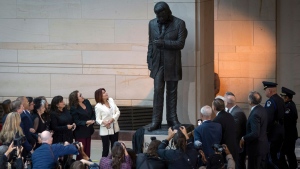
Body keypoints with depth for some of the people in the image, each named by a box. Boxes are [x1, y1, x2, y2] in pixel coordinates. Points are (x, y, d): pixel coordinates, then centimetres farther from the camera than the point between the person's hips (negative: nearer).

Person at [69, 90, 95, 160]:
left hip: (88, 131, 6)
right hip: (80, 133, -6)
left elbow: (93, 113, 9)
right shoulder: (73, 108, -17)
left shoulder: (87, 102, 2)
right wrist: (86, 122, -29)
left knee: (87, 151, 11)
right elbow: (76, 121, -16)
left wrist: (92, 121, -10)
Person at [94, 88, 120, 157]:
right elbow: (98, 119, -9)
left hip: (115, 129, 5)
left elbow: (117, 112, 3)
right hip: (105, 131, -5)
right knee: (105, 149, -2)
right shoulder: (98, 106, -11)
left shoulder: (111, 100, 4)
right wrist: (103, 122, -31)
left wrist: (113, 119, -16)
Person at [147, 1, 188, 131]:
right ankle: (156, 121, -3)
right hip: (157, 63, 2)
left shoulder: (179, 24, -5)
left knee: (172, 92, 6)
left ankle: (172, 119, 14)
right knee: (157, 92, -3)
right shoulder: (152, 24, 7)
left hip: (172, 64, -2)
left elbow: (180, 43, -10)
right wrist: (149, 60, 5)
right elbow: (151, 43, 11)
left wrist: (163, 43, -19)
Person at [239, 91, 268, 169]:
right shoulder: (263, 110, 4)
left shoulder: (255, 114, -25)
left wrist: (244, 139, -15)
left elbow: (255, 133, -28)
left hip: (256, 148, -9)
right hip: (263, 145, 9)